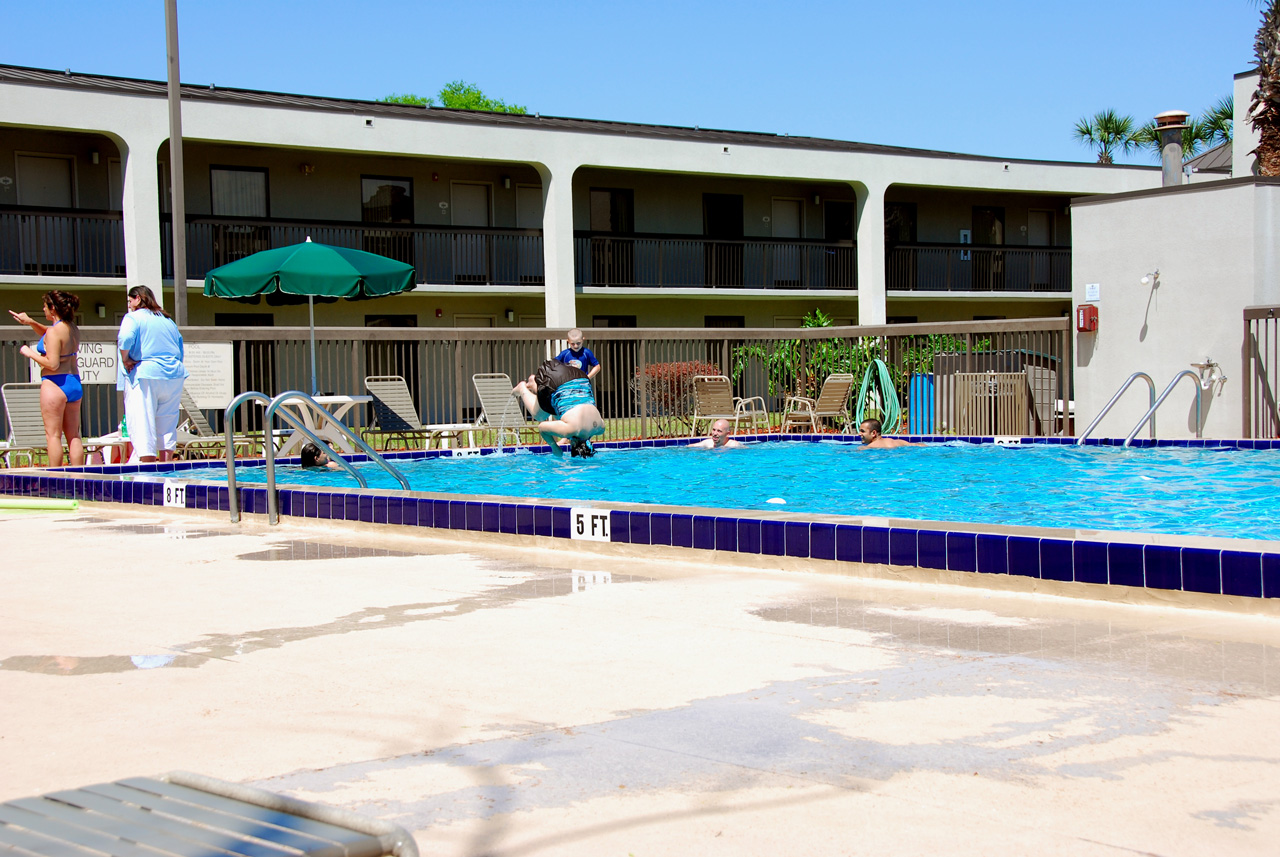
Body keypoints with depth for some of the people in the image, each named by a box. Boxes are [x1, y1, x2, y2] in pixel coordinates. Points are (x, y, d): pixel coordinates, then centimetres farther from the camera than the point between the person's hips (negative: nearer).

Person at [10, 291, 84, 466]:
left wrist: (30, 353, -8)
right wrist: (31, 322, 19)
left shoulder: (54, 332, -14)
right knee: (73, 435, 10)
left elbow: (52, 364, -20)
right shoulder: (73, 329, 11)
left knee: (53, 435, -3)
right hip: (74, 383, 8)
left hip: (55, 384, -8)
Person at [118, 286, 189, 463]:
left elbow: (125, 339, -19)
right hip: (174, 374, 6)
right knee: (167, 425, 10)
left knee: (143, 423, -4)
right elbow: (180, 348, 22)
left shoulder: (133, 318, -1)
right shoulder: (168, 320, 20)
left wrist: (125, 359, -7)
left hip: (145, 375, -6)